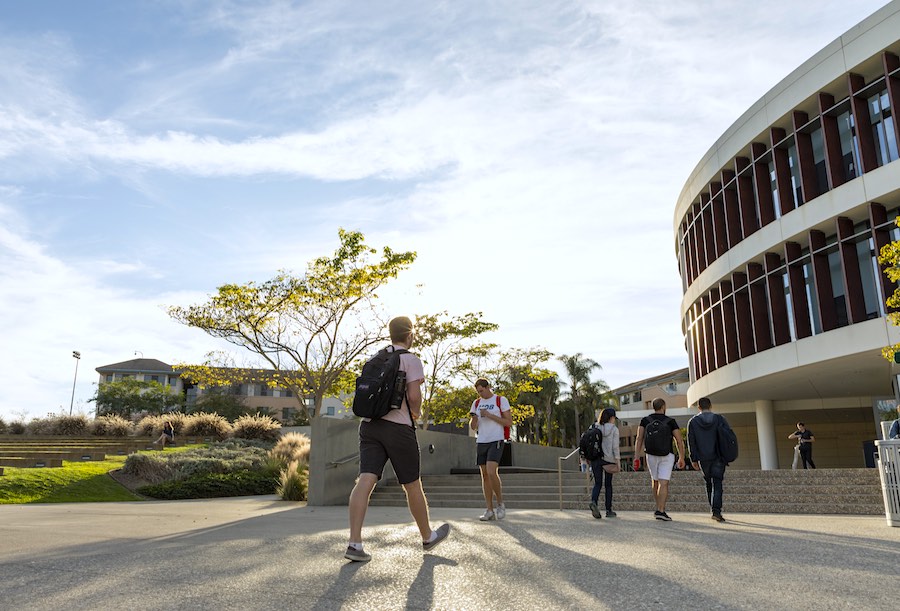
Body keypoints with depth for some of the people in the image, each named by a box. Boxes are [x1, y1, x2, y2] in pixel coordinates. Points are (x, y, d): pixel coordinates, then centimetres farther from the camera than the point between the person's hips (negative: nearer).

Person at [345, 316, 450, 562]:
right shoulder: (411, 359, -5)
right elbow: (414, 395, -15)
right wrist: (416, 412, 6)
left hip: (370, 424, 5)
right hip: (398, 427, -5)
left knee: (365, 480, -6)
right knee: (412, 485, 9)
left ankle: (354, 543, -15)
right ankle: (427, 537, 26)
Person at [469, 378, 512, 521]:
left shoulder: (501, 400, -1)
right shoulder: (476, 403, 13)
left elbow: (509, 422, -6)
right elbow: (473, 427, 14)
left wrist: (490, 415, -14)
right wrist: (473, 418, -10)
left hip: (496, 441, -5)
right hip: (481, 442, 5)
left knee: (491, 472, -19)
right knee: (484, 475, 3)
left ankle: (500, 504, 1)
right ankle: (489, 510, 7)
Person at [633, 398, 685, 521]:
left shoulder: (645, 420, 3)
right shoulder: (671, 421, -1)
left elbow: (639, 439, -4)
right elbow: (679, 441, -3)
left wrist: (637, 458, -4)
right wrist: (681, 458, 8)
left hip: (651, 455, 3)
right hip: (667, 456, -2)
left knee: (655, 481, 19)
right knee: (663, 483, -6)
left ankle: (659, 508, 24)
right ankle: (660, 510, -17)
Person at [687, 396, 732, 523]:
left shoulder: (692, 422, 1)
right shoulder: (720, 419, 1)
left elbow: (691, 442, 0)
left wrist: (694, 459, 3)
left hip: (703, 459, 1)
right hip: (718, 457, -1)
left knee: (709, 483, 15)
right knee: (717, 484, -1)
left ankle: (714, 510, 17)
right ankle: (716, 510, -15)